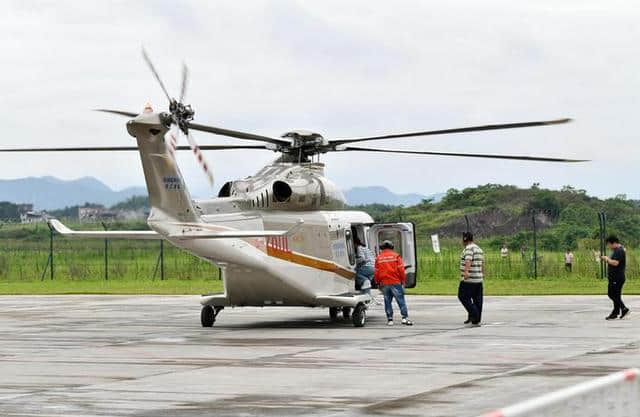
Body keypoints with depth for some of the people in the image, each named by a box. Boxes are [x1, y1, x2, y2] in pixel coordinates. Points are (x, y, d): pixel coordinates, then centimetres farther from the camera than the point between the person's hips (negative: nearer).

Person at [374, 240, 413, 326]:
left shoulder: (379, 258, 6)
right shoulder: (396, 256, 0)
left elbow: (376, 273, 7)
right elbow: (401, 270, -4)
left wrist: (378, 283, 18)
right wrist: (403, 281, 5)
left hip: (384, 283, 2)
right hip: (395, 282, -2)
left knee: (387, 301, 9)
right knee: (400, 300, -2)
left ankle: (390, 319, 6)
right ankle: (405, 317, -10)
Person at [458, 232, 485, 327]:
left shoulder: (469, 248, -11)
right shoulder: (479, 249, 18)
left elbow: (468, 260, -29)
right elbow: (482, 263, 29)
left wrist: (466, 271, -44)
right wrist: (482, 273, 44)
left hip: (468, 279, -9)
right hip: (478, 279, 9)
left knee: (463, 297, -3)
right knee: (477, 299, 8)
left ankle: (474, 315, -12)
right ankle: (476, 320, 10)